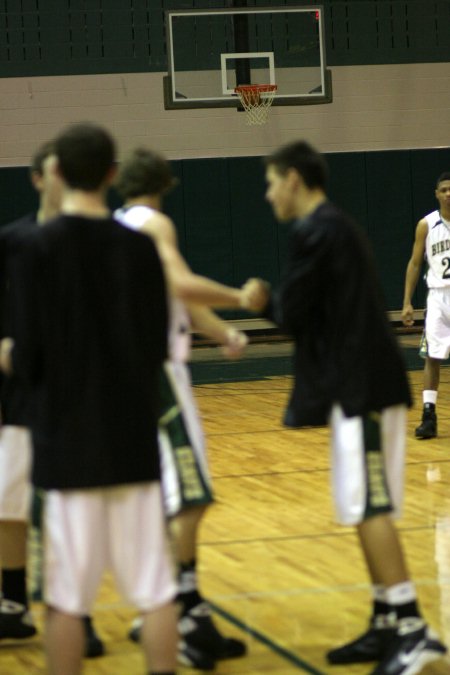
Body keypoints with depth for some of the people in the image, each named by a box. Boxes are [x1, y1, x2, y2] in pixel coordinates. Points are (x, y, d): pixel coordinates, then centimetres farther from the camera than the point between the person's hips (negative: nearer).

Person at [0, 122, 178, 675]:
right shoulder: (140, 247, 0)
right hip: (134, 440, 3)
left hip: (69, 443, -3)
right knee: (153, 591, 8)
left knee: (66, 597, 3)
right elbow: (158, 350, 6)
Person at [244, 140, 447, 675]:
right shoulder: (338, 227, 20)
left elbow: (293, 314, -12)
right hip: (369, 383, 10)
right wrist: (276, 303, 13)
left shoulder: (315, 232, -11)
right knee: (368, 510, 12)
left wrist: (265, 300, 7)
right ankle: (386, 624, 16)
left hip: (358, 388, -10)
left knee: (369, 509, -10)